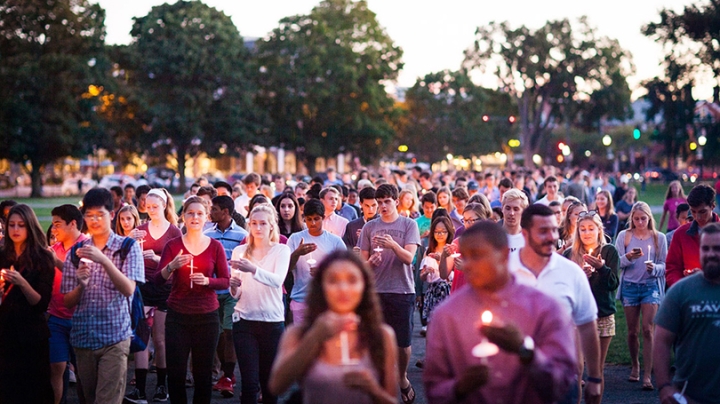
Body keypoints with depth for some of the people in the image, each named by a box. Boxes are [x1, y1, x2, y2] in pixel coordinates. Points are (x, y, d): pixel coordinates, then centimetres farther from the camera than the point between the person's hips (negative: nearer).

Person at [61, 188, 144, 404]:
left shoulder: (129, 247, 0)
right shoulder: (77, 251, 9)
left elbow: (128, 289, -14)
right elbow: (67, 301, 8)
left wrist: (104, 260, -27)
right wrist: (80, 285, -14)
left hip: (115, 337, -4)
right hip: (83, 336, 4)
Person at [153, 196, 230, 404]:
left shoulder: (215, 246, 3)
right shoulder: (173, 245, 1)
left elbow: (226, 282, 2)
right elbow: (157, 280, -6)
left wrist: (207, 281, -17)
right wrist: (171, 266, -25)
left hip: (207, 316, 0)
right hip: (177, 316, 0)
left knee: (203, 373, 3)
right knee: (175, 372, 2)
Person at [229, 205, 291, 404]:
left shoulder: (281, 250, 0)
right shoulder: (239, 251, 7)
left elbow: (277, 280, -19)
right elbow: (236, 294, 8)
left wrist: (253, 269, -36)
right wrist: (234, 286, -16)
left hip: (273, 321, -1)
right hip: (244, 320, 1)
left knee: (270, 381, 8)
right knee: (249, 382, -5)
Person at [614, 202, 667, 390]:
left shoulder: (659, 238, 3)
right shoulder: (624, 236, 3)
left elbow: (664, 265, 3)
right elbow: (617, 263, -1)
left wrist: (654, 268, -18)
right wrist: (628, 258, -20)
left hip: (651, 285, -1)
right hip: (629, 286, 1)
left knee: (647, 329, -10)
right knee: (632, 331, 8)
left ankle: (647, 376, -12)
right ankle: (635, 366, 29)